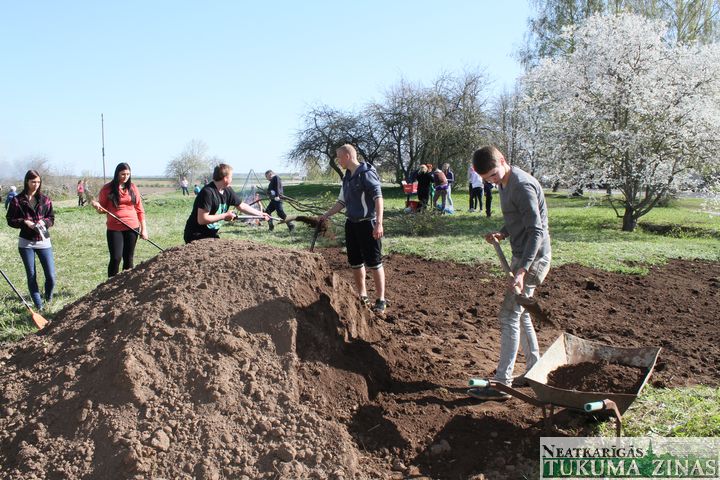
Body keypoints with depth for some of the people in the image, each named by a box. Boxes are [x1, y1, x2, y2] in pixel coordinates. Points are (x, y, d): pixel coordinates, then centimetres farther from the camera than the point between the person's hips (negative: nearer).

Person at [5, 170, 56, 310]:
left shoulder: (45, 200, 4)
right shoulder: (17, 200, -2)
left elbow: (52, 218, 8)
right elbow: (10, 220, 1)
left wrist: (44, 222, -13)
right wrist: (24, 222, -16)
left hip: (43, 241, 1)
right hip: (26, 243, -1)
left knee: (51, 276, -4)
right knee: (31, 276, 5)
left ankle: (49, 299, 25)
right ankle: (39, 306, 15)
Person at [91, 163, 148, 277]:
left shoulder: (132, 188, 6)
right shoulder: (107, 188, -1)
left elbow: (140, 209, 8)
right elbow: (102, 209, 7)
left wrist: (144, 228, 3)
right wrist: (98, 207, -17)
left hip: (132, 228, 2)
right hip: (114, 229, -2)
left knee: (128, 259, 8)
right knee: (115, 258, -9)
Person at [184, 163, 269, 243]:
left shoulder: (227, 191, 0)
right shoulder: (207, 192, -25)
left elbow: (242, 206, 14)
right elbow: (202, 219, -28)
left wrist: (260, 214, 11)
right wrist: (224, 216, -21)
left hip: (212, 235, 8)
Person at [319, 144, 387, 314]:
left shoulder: (366, 173, -13)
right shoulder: (347, 177, 12)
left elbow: (378, 198, -21)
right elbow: (342, 202, 22)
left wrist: (379, 223, -29)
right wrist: (326, 215, 16)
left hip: (367, 224, -8)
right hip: (351, 224, 8)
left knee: (374, 263, -3)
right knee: (355, 263, 12)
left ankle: (381, 300, 6)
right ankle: (363, 297, 24)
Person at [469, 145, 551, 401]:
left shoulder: (523, 186, -21)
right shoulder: (504, 184, 11)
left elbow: (536, 231, -25)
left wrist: (522, 270, -31)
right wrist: (502, 233, 2)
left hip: (533, 258, -10)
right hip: (521, 255, 10)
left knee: (509, 315, -8)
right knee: (520, 313, 17)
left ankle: (502, 384, -2)